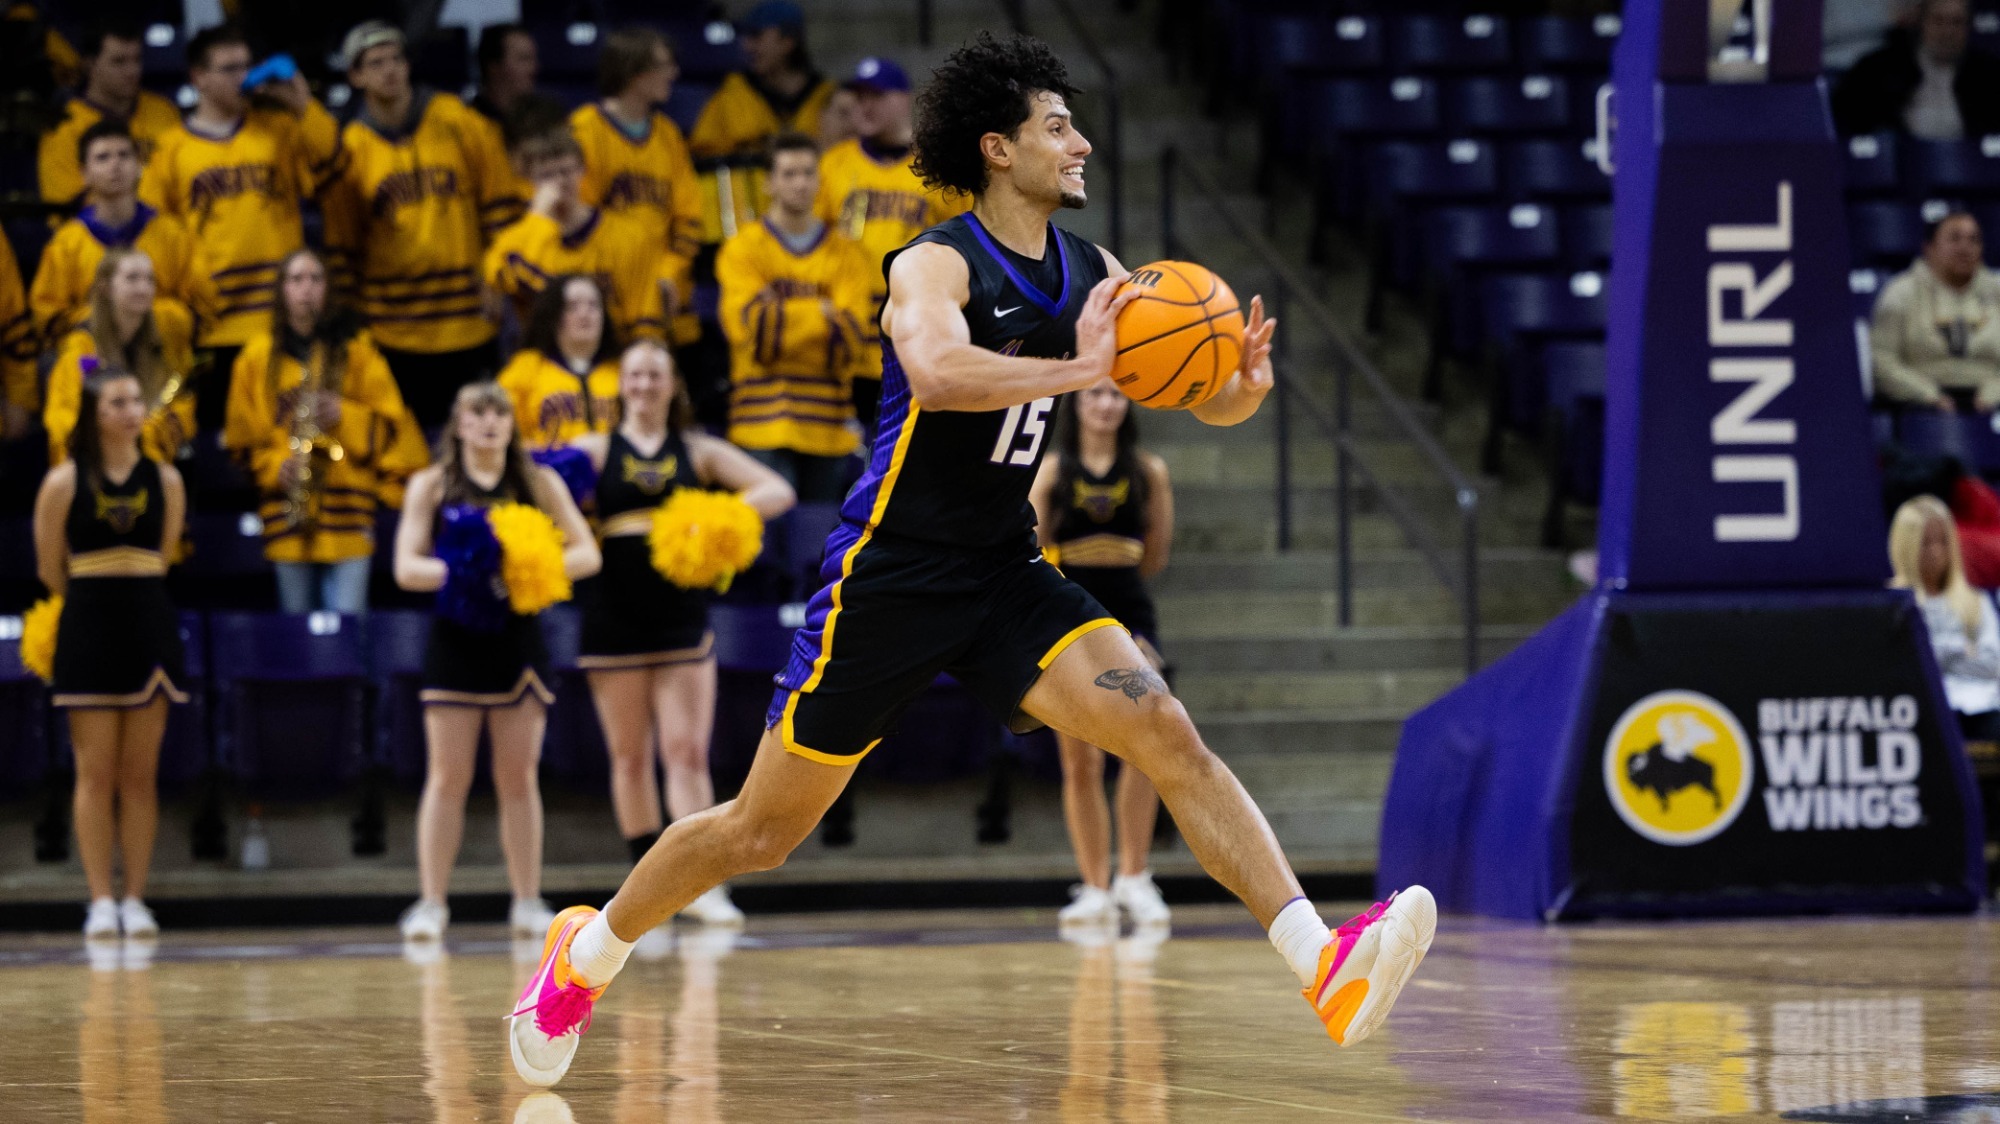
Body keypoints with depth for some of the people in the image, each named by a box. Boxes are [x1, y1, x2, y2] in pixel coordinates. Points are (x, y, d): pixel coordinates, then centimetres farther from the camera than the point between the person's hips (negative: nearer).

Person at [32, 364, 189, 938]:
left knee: (140, 775, 3)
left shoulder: (165, 480, 3)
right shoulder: (64, 482, -4)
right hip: (87, 629, -2)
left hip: (149, 627, 2)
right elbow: (49, 567, 4)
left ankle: (135, 900, 6)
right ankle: (100, 901, 1)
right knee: (96, 773, -1)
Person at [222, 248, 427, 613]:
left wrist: (343, 415, -12)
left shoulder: (354, 346, 8)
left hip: (347, 504, -2)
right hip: (286, 508, 2)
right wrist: (275, 466, -6)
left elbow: (391, 422, 6)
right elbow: (242, 437, 12)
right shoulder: (258, 356, 11)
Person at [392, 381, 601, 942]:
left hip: (518, 639, 1)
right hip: (455, 641, -1)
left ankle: (527, 902, 9)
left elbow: (586, 554, 1)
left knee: (518, 777, 4)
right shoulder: (432, 485, 3)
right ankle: (431, 904, -1)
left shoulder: (539, 482, 6)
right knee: (448, 776, -3)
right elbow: (407, 568, -4)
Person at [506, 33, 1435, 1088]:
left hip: (1005, 575, 5)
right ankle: (587, 953, 29)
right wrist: (1078, 369, -42)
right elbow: (939, 373, -39)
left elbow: (1210, 403, 6)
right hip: (891, 574, -5)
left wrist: (1245, 383, -16)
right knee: (763, 828, 5)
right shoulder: (935, 265, -16)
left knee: (1165, 731, -18)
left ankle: (1323, 962, -29)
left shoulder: (1093, 278, 4)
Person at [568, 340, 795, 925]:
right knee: (630, 757, 5)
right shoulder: (595, 450, 7)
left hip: (682, 618, 0)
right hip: (614, 621, 0)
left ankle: (701, 883, -13)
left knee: (687, 751, -8)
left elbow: (779, 491, 3)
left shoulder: (699, 451, 8)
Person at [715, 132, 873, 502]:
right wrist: (821, 314, -5)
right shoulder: (744, 248, 5)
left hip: (827, 423, 3)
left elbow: (850, 334, -2)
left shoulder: (845, 253, 11)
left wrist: (783, 317, -12)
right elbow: (751, 327, -9)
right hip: (765, 421, -3)